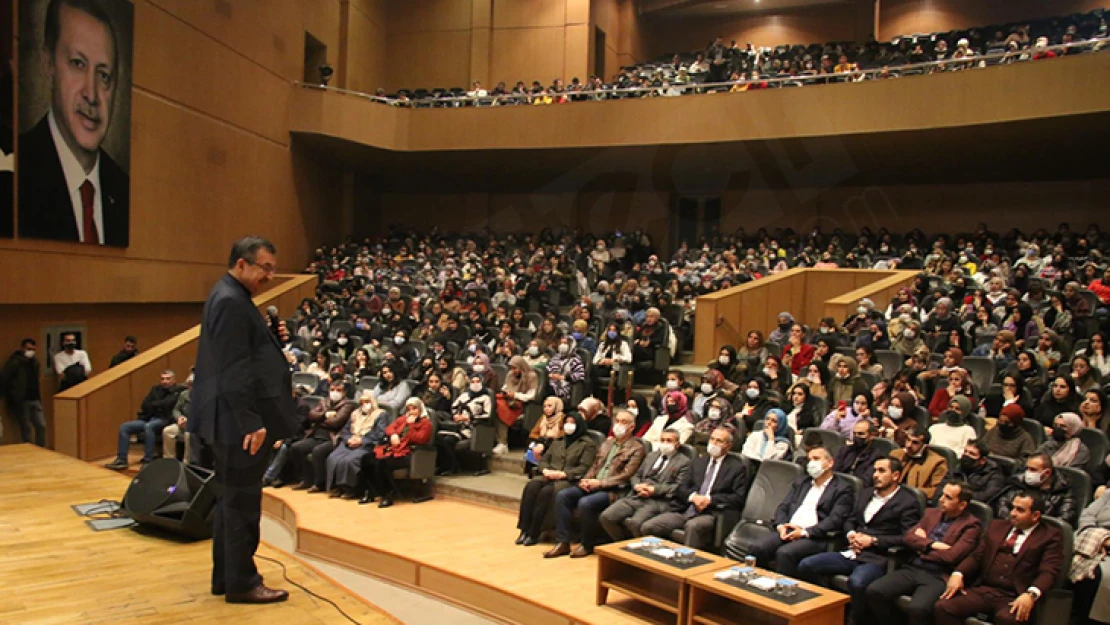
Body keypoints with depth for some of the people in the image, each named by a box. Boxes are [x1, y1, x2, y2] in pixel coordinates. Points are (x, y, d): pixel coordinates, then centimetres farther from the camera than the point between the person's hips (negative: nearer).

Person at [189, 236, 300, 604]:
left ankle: (225, 578, 26)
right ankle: (241, 583, 11)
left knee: (231, 500, 16)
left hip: (236, 422, 11)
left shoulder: (232, 297, 15)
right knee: (242, 502, 0)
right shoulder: (230, 301, -17)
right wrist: (252, 422, -23)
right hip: (240, 423, -11)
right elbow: (234, 370, -23)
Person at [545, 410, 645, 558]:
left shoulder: (636, 448, -2)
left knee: (585, 502, -32)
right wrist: (585, 480, -2)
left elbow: (626, 476, -11)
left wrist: (599, 483, -18)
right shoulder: (607, 442, 20)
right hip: (593, 485, 7)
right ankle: (563, 542, -11)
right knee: (562, 495, -14)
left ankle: (587, 544, -10)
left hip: (614, 490, -7)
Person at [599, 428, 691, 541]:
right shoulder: (651, 455, 25)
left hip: (659, 501, -6)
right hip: (636, 497, 6)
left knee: (635, 522, -34)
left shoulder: (684, 462, 7)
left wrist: (654, 490, -13)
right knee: (606, 517, -16)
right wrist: (637, 485, -1)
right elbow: (636, 476, 23)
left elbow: (679, 487, -4)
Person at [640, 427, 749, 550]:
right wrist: (693, 496, -8)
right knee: (647, 526, -17)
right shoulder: (698, 462, 21)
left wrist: (710, 499, -13)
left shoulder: (737, 467, 8)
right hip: (684, 511, 5)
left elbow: (738, 498, -4)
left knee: (692, 526, -39)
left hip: (710, 514, -4)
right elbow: (681, 488, 14)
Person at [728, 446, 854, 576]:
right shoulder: (800, 482, 25)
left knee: (784, 553, -35)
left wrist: (804, 532, -15)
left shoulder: (843, 489, 5)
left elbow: (835, 520, -6)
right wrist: (781, 525, -4)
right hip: (787, 530, 5)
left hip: (814, 537, -5)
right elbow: (783, 507, 18)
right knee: (756, 548, -23)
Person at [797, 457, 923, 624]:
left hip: (878, 559, -7)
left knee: (856, 582, -38)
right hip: (851, 554, 7)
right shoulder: (865, 494, 21)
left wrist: (873, 540, -14)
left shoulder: (908, 502, -1)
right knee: (806, 565, -11)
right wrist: (850, 534, 1)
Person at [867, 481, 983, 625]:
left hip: (939, 577, -6)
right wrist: (932, 544, -8)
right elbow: (908, 537, 8)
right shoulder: (931, 513, 18)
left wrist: (922, 548, 2)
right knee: (874, 590, -18)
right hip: (913, 569, 6)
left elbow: (951, 556, -12)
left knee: (918, 608, -35)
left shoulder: (971, 525, 0)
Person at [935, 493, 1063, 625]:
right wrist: (958, 574, -3)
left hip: (1014, 599, -4)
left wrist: (1031, 594, -26)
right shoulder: (997, 526, 21)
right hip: (982, 590, 4)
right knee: (943, 607, -22)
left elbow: (1048, 572, -6)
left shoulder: (1050, 536, 7)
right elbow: (976, 556, 17)